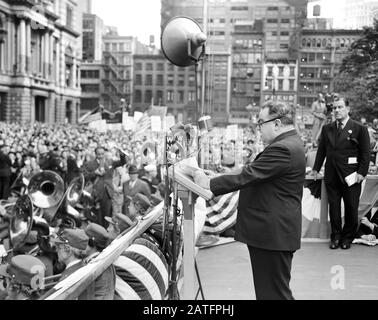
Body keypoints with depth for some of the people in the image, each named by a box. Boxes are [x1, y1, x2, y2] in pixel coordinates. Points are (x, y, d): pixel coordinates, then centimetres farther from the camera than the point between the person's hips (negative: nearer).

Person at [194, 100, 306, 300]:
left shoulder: (283, 148, -21)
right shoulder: (289, 144, 14)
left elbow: (247, 175, -24)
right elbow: (252, 172, 15)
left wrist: (210, 184, -16)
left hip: (273, 234, -11)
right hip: (272, 232, 11)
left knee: (275, 292, 0)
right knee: (268, 289, 19)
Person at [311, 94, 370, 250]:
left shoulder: (359, 129, -2)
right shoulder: (327, 129, 10)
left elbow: (366, 153, -3)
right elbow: (321, 150, 16)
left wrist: (362, 172, -10)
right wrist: (316, 168, 10)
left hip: (351, 176, -3)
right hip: (331, 175, 3)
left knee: (351, 208, 4)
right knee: (334, 207, 8)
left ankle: (347, 237, 19)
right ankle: (335, 237, 19)